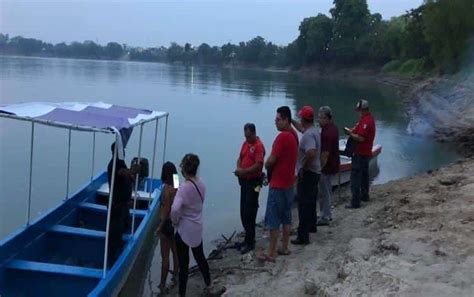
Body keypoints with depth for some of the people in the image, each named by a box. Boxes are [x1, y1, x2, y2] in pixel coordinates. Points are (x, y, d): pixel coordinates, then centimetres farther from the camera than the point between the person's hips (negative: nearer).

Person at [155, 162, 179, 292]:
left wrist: (160, 227, -14)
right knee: (175, 252, 20)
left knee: (165, 256, 3)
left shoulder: (167, 188, -19)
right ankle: (175, 277, 34)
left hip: (168, 223, -6)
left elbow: (166, 209, -20)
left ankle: (162, 284, 12)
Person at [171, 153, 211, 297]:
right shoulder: (201, 184, -2)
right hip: (197, 227, 7)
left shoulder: (184, 187, -24)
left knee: (183, 263, 7)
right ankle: (208, 283, 42)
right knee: (200, 256, 26)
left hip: (184, 229, -7)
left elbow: (174, 209, -35)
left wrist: (175, 221, -17)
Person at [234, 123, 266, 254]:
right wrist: (238, 168, -6)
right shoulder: (245, 143, 11)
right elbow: (240, 158, 14)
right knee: (243, 210, 12)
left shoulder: (259, 146, -15)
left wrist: (243, 171, -24)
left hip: (254, 182, -8)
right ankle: (249, 237, 25)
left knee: (249, 212, -5)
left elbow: (258, 165, -22)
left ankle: (249, 242, 3)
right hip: (244, 180, 8)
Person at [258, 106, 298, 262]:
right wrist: (272, 168, 4)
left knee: (273, 219, -1)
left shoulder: (282, 137, -21)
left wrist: (267, 166, 1)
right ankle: (284, 248, 24)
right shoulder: (293, 134, 8)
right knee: (286, 217, 15)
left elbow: (270, 161, -20)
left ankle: (271, 253, 4)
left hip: (278, 184, -9)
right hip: (289, 182, 9)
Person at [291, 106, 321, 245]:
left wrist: (303, 167, -25)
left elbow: (311, 153, -38)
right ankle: (311, 225, 41)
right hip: (315, 172, 10)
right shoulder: (314, 130, 7)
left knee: (304, 204, -7)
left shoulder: (308, 135, -24)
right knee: (311, 201, 25)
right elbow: (301, 128, 30)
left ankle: (303, 236, -5)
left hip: (307, 174, -10)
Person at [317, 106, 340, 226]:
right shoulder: (332, 127, 8)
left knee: (324, 193, 0)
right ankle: (327, 214, 31)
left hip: (327, 166, -10)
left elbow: (325, 153, -26)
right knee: (328, 191, 20)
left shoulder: (327, 132, -24)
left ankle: (324, 218, 8)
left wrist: (320, 167, -21)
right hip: (332, 164, 10)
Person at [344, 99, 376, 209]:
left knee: (356, 176, -8)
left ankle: (355, 202, -8)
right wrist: (352, 130, 4)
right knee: (364, 174, 21)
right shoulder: (368, 118, 11)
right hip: (366, 152, 11)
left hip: (360, 153, -11)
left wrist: (350, 133, -16)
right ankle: (364, 195, 35)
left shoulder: (366, 121, -21)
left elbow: (361, 138, -27)